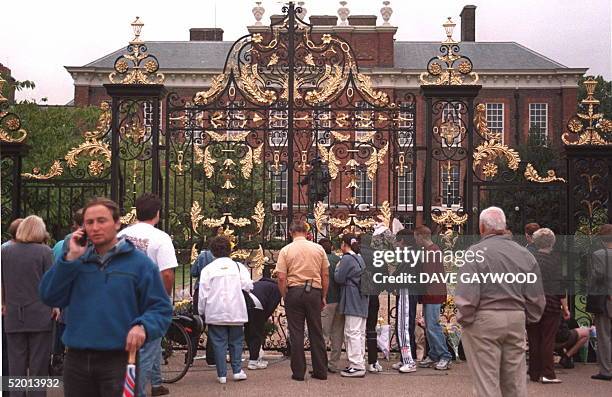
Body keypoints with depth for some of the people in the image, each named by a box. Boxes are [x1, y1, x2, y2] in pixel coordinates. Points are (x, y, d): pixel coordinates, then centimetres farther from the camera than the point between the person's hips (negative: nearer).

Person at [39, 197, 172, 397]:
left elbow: (161, 309, -3)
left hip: (119, 360, -4)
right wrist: (71, 258, -7)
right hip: (76, 360, 4)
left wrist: (142, 326, -23)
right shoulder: (78, 260, 11)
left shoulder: (139, 263, -2)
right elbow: (49, 297, -1)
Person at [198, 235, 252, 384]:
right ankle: (237, 370, 7)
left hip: (215, 313, -1)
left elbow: (203, 294, -2)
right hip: (236, 312, 1)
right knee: (236, 341, 12)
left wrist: (202, 311, 8)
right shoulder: (238, 267, 1)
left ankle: (222, 374, 3)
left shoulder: (208, 269, -2)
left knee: (219, 342, 4)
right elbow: (248, 286, -2)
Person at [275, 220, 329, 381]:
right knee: (316, 332, 9)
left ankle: (298, 372, 6)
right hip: (314, 292, 2)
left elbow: (281, 278, -7)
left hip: (294, 291, -2)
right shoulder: (318, 249, 4)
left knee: (296, 332, 4)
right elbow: (325, 275, 7)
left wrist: (284, 296, 4)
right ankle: (321, 371, 13)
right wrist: (323, 297, 16)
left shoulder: (286, 250, -1)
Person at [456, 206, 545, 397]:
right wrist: (527, 319, 21)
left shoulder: (476, 252, -11)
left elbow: (466, 297, -17)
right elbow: (537, 298, 9)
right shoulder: (524, 253, 6)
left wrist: (464, 319, -1)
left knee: (487, 381, 2)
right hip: (517, 319, 5)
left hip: (484, 320, -5)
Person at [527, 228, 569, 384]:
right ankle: (547, 374, -1)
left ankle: (534, 373, 12)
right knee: (548, 340, 1)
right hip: (550, 304, -2)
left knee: (533, 340, 8)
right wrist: (565, 307, -1)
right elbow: (560, 285, -7)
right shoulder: (555, 259, -5)